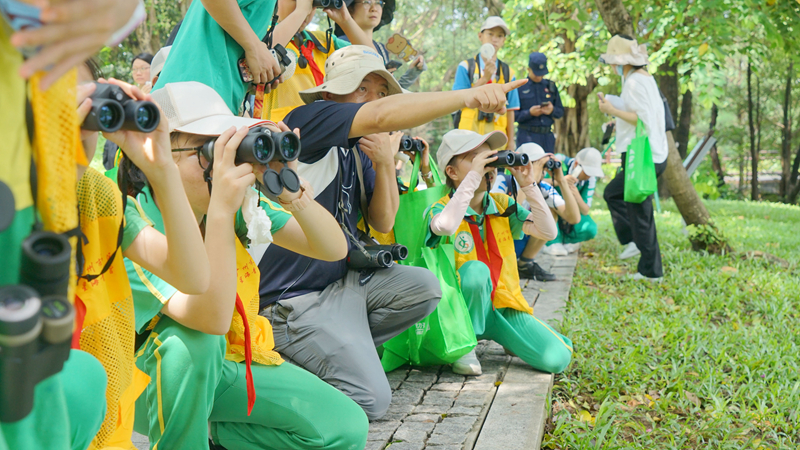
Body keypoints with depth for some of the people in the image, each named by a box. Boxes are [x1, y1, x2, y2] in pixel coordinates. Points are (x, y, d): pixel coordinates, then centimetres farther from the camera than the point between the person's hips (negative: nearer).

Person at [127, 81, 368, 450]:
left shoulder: (239, 201, -10)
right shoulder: (132, 225, -26)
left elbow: (334, 249, -13)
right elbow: (211, 318, -40)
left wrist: (292, 191, -30)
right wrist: (220, 210, -47)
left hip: (229, 364, 4)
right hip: (151, 377, -4)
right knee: (195, 340, -38)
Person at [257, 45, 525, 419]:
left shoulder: (360, 149, 11)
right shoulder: (309, 120, -14)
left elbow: (382, 223, 7)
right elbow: (382, 116, -33)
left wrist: (385, 164, -10)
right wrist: (469, 96, -37)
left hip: (340, 281, 9)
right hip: (294, 299, -9)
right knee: (371, 400, -15)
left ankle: (342, 347, 7)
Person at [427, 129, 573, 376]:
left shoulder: (503, 204, 5)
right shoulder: (442, 207, -10)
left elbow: (548, 232, -5)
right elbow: (445, 226, -37)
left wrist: (529, 186, -11)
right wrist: (474, 175, -32)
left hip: (504, 304, 4)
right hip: (464, 307, -4)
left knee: (557, 358, -14)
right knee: (476, 269, -37)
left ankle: (503, 337, 17)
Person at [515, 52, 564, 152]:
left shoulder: (550, 86, 13)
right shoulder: (520, 87, 0)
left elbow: (561, 112, 14)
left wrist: (552, 110, -8)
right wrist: (529, 113, -19)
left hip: (548, 136, 4)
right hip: (527, 136, -4)